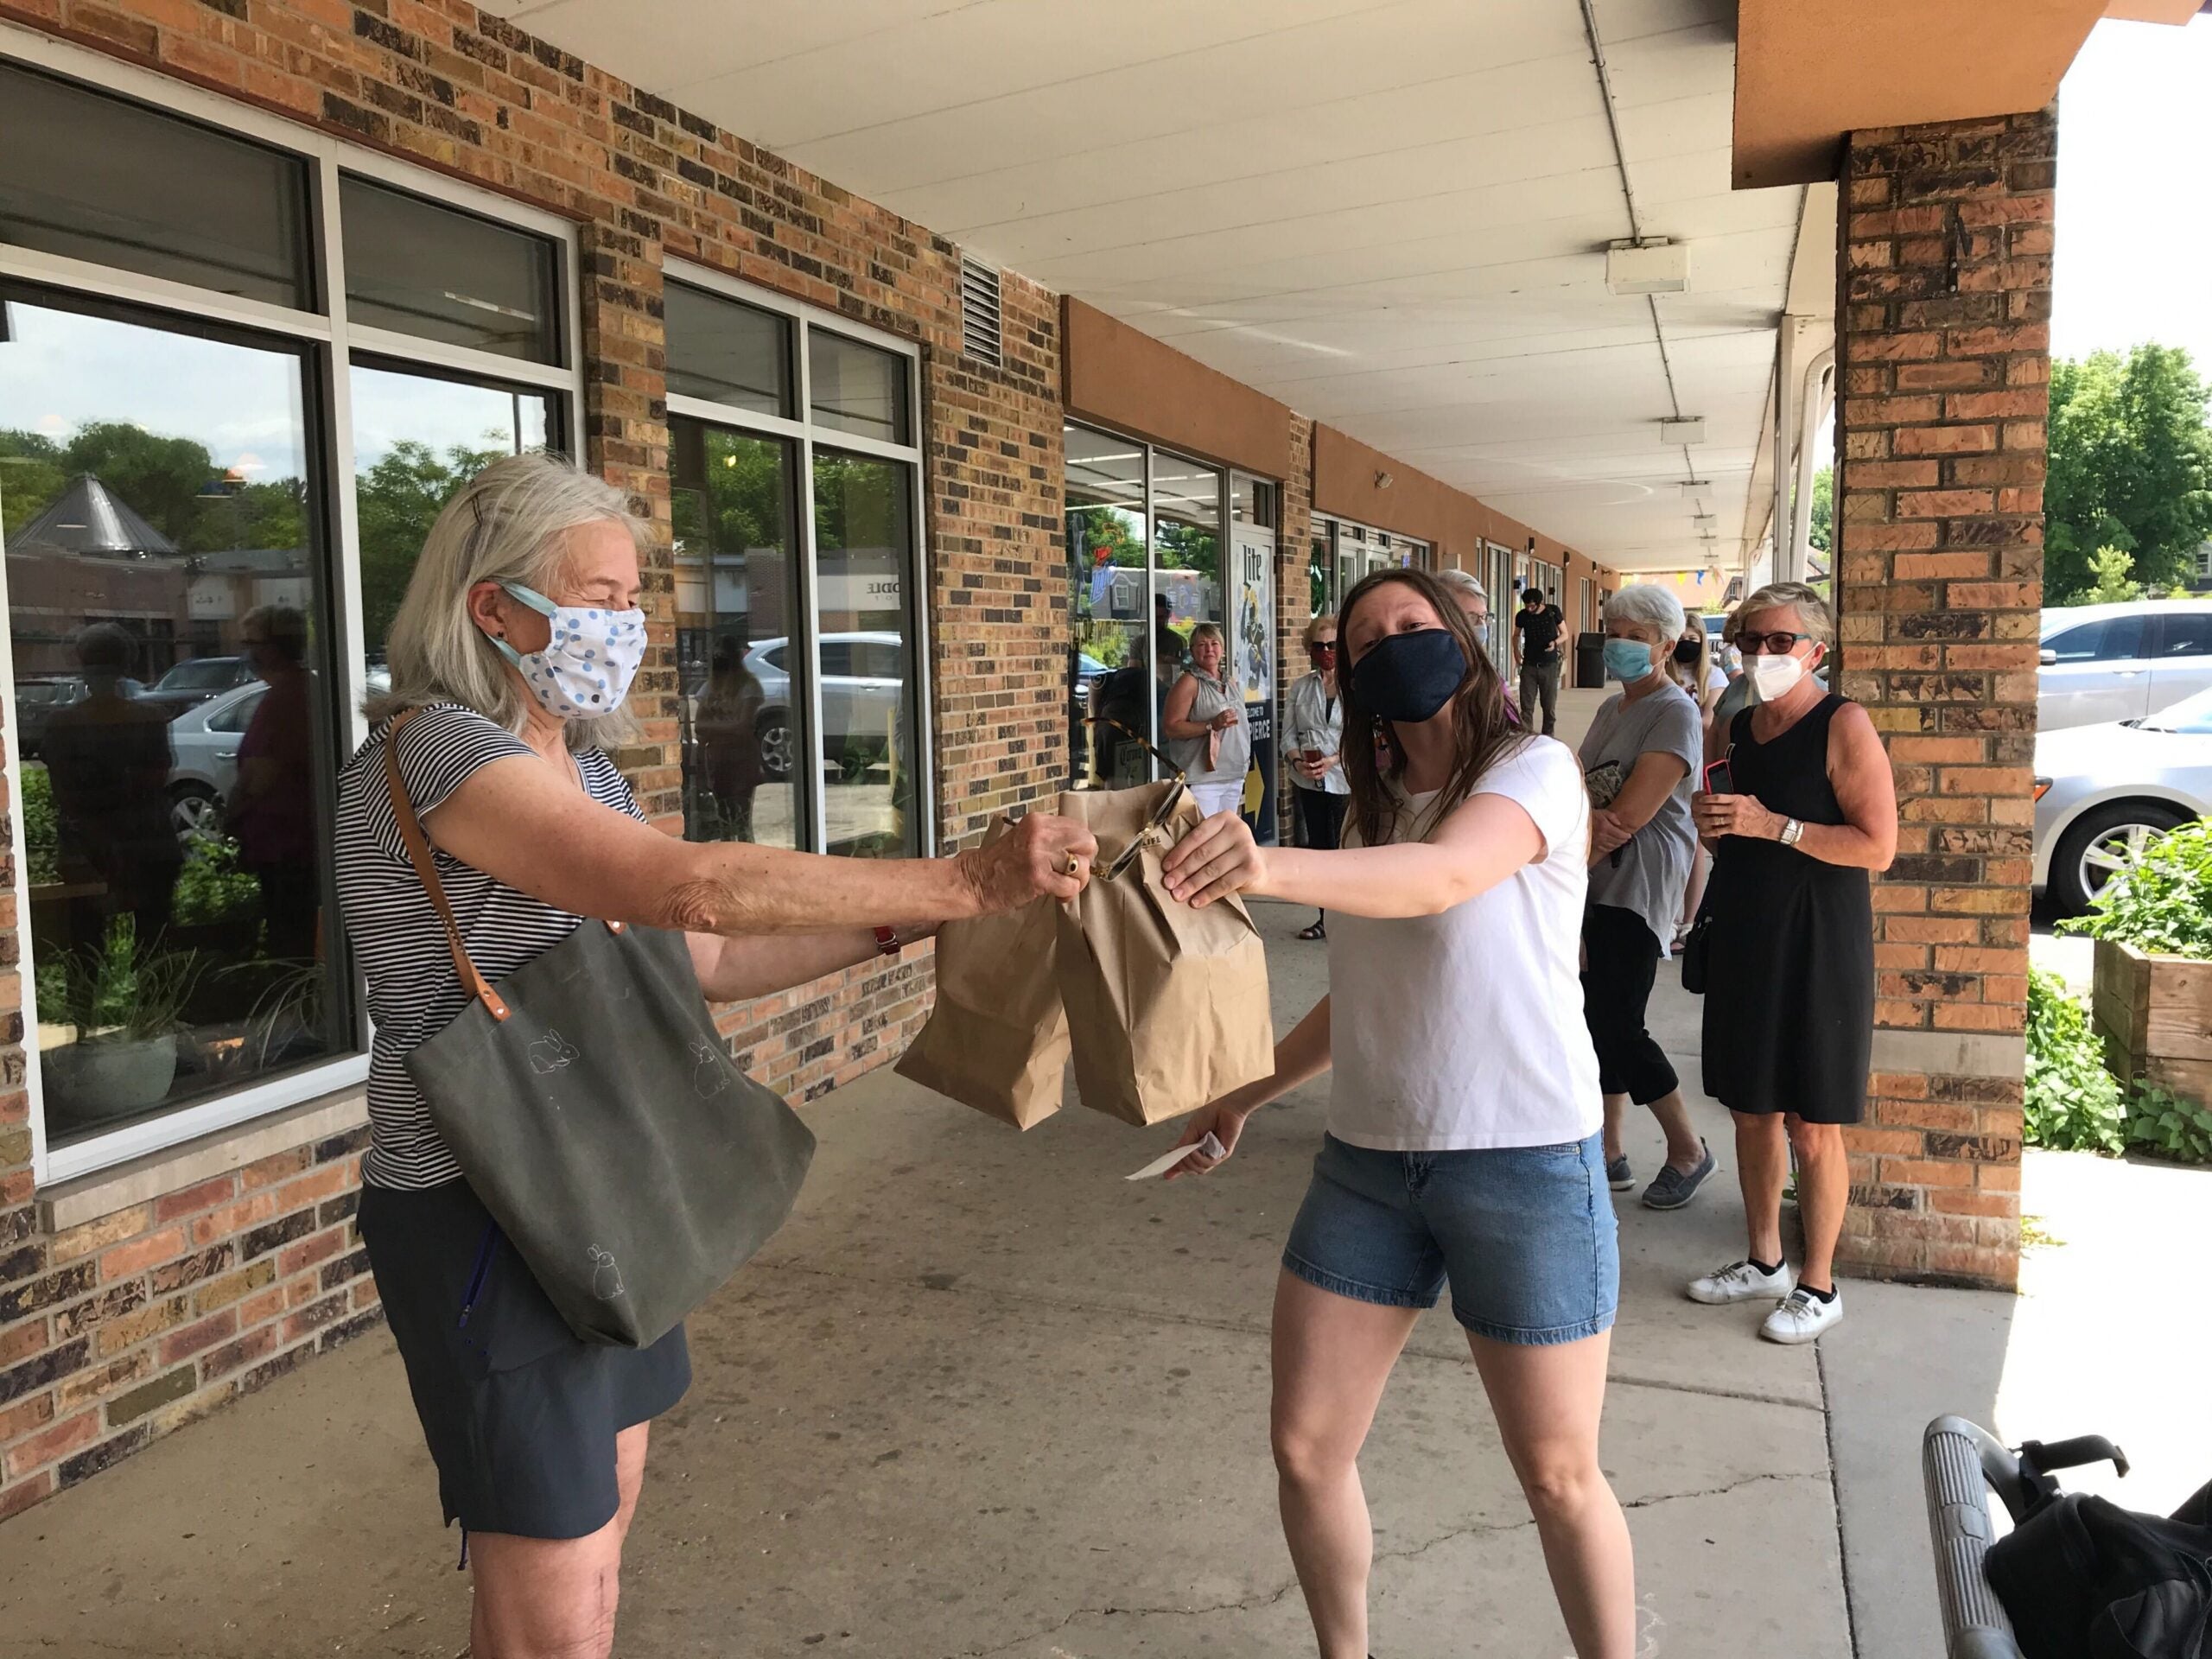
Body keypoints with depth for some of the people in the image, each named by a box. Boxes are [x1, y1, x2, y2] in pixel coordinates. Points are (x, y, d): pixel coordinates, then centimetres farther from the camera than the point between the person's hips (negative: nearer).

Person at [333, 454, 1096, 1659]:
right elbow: (689, 885, -33)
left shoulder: (583, 763, 9)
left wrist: (903, 923, 0)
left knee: (605, 1511, 22)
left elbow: (699, 959, 10)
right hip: (485, 1219, -9)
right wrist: (968, 879, -32)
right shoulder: (436, 747, -20)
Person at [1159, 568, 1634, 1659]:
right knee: (1306, 1450, 8)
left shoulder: (1535, 770, -9)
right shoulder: (1374, 810, 10)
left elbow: (1445, 876, -31)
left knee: (1558, 1477, 6)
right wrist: (1243, 1098, 19)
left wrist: (1272, 865, -48)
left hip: (1525, 1160, -5)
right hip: (1366, 1160, 6)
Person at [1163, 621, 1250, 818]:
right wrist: (1212, 725, -22)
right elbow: (1169, 728, -15)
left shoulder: (1229, 683, 15)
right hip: (1202, 778, -8)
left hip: (1234, 778, 8)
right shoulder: (1189, 683, -8)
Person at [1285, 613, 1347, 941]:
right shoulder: (1299, 687, 9)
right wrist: (1298, 761, -10)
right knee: (1318, 847, 12)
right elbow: (1290, 732, 8)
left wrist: (1333, 760, -20)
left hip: (1345, 779, -5)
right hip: (1308, 781, 5)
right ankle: (1325, 918, 21)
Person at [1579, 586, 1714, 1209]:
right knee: (1601, 1019, 10)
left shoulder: (1676, 713, -11)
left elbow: (1631, 814, -19)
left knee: (1618, 1029, -7)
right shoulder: (1611, 709, 16)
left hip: (1639, 888, -8)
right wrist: (1588, 818, -17)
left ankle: (1689, 1150, 13)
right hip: (1598, 884, 8)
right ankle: (1609, 1155, 22)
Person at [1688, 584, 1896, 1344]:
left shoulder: (1843, 726, -11)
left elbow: (1878, 846, -17)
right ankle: (1763, 1260, 30)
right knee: (1752, 1112, 15)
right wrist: (1710, 818, -1)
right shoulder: (1738, 727, 10)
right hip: (1745, 935, 7)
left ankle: (1818, 1286, 18)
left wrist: (1773, 825, -21)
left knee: (1812, 1129, 3)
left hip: (1817, 944, -7)